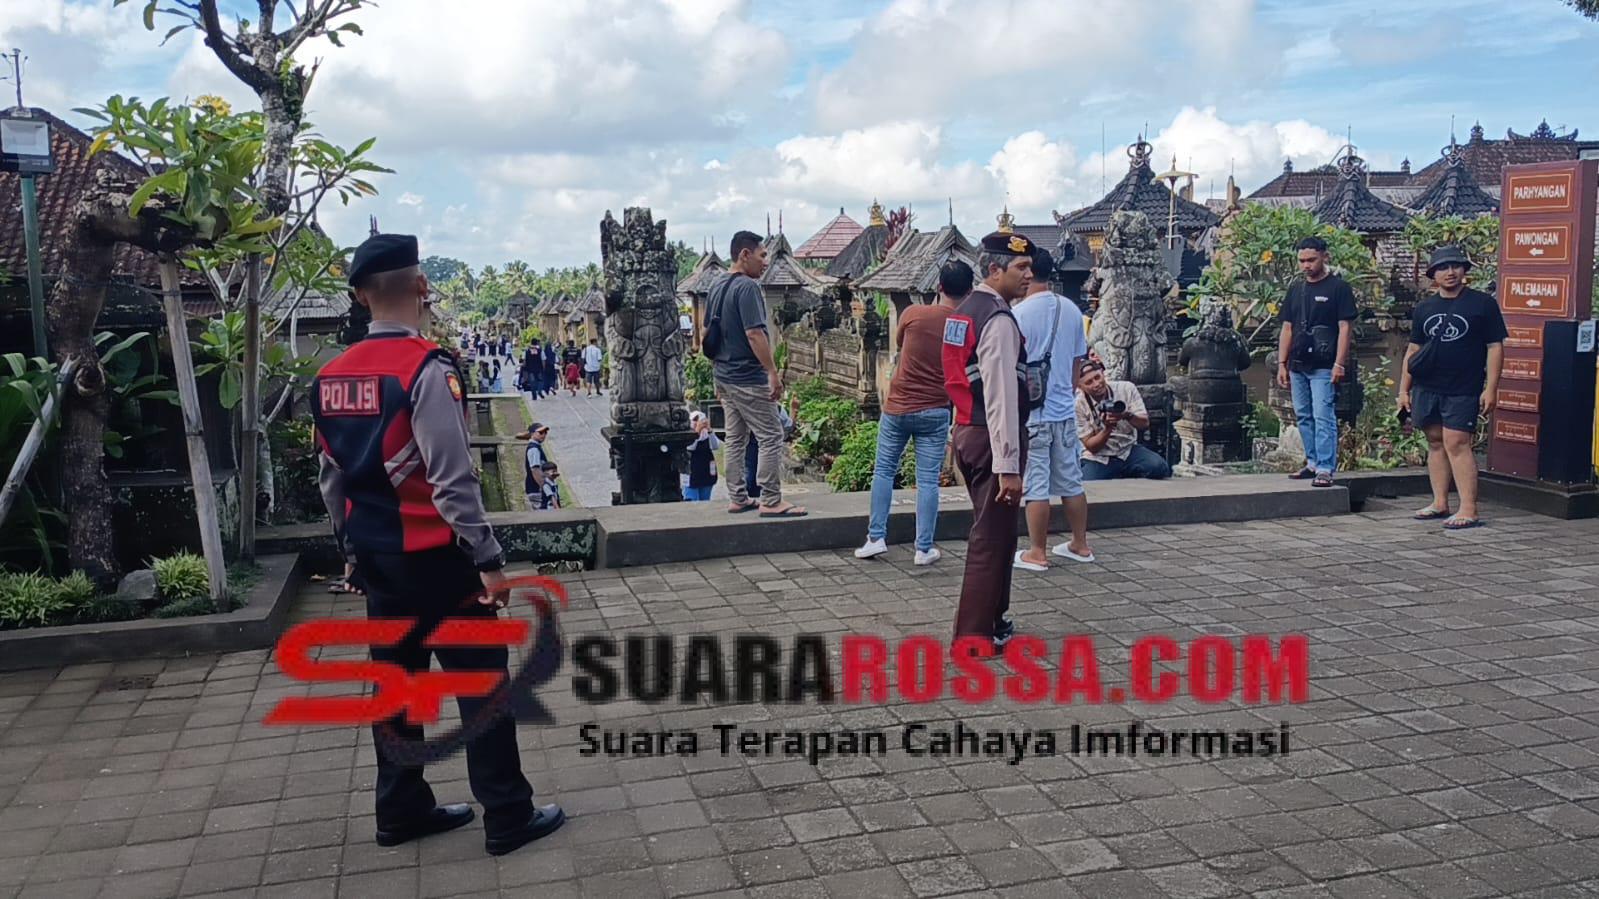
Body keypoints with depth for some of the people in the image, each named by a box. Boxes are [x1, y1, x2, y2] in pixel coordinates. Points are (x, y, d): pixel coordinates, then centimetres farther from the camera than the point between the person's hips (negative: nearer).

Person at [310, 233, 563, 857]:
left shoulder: (330, 377, 5)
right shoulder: (425, 369, -19)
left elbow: (332, 478, 12)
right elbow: (453, 480, -22)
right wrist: (488, 560, -16)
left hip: (375, 556, 8)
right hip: (434, 555, -7)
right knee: (481, 680, 3)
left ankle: (402, 811, 29)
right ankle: (507, 817, 12)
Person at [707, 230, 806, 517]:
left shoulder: (717, 287, 12)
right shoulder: (747, 287, -16)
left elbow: (709, 333, 17)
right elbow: (754, 334, -23)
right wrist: (773, 372, -20)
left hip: (724, 375, 9)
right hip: (748, 378, -9)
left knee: (735, 439, 14)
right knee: (771, 437, -3)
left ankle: (737, 499, 19)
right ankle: (771, 502, -2)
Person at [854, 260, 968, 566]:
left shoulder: (913, 314, -8)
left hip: (897, 408, 0)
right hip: (935, 411, 0)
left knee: (884, 471, 13)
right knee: (928, 480, 4)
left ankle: (876, 538, 12)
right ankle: (924, 548, 7)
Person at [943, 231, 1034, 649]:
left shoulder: (964, 311, 14)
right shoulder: (999, 320, -17)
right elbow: (1001, 397, -23)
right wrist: (1008, 465, -24)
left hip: (967, 431, 10)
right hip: (991, 437, -10)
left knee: (992, 533, 22)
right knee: (991, 538, -1)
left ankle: (995, 619, 36)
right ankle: (974, 636, 6)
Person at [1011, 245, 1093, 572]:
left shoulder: (1020, 313, -13)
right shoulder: (1071, 310, 6)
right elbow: (1077, 361, 13)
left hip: (1031, 413, -6)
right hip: (1065, 410, 6)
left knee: (1036, 486, 0)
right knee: (1071, 481, 15)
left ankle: (1037, 553, 8)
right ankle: (1080, 545, 25)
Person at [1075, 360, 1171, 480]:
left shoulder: (1126, 388, -5)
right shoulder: (1078, 405, -11)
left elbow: (1144, 423, -6)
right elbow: (1091, 446, -10)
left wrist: (1127, 415, -28)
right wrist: (1108, 428, -27)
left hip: (1128, 451, 2)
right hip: (1098, 459, -1)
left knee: (1159, 467, -27)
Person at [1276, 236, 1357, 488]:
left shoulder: (1338, 288, -3)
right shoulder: (1296, 289, 14)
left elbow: (1344, 328, -8)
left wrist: (1339, 364, -15)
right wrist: (1282, 364, 10)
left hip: (1323, 367, -6)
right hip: (1297, 365, 6)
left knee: (1323, 417, -9)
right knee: (1303, 417, 11)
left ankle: (1325, 469, -8)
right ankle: (1312, 462, 22)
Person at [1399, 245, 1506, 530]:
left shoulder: (1483, 303, 0)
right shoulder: (1424, 308, 12)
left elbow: (1495, 347, -2)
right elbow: (1413, 350, 15)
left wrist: (1491, 388, -9)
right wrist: (1404, 390, 11)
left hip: (1463, 390, -5)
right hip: (1426, 387, 5)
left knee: (1456, 443, -11)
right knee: (1435, 442, 9)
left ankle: (1469, 510, -9)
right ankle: (1440, 503, 18)